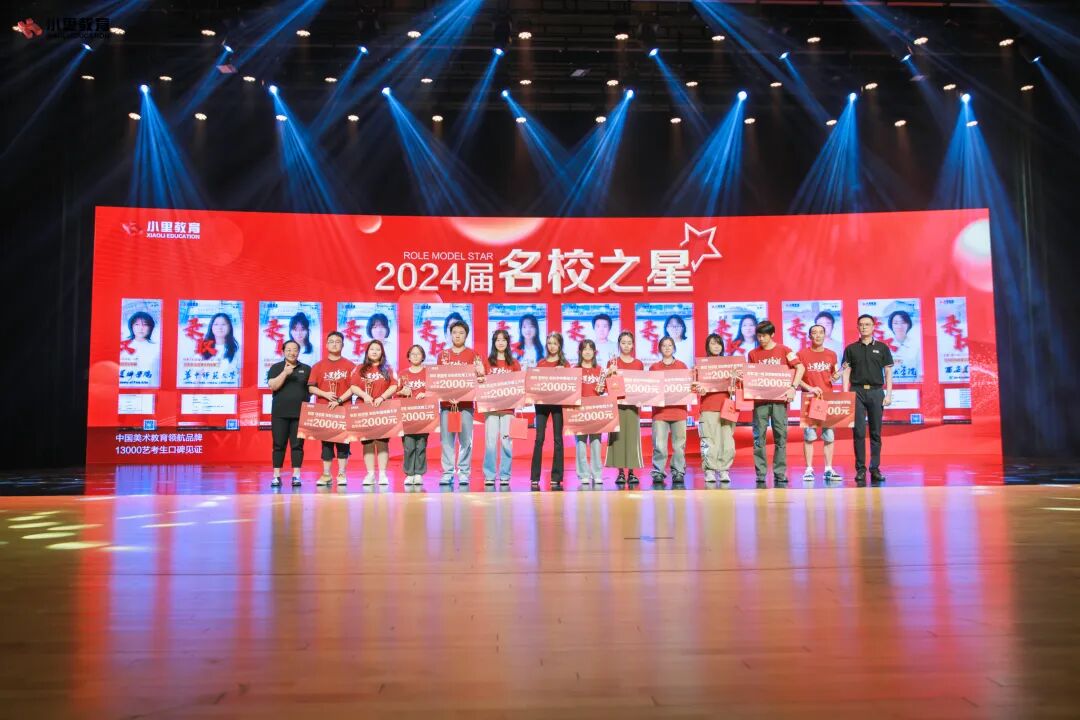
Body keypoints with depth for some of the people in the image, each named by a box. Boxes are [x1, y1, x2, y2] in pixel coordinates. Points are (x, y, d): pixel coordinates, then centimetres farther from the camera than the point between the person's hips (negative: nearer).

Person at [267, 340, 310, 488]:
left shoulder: (306, 369, 9)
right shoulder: (275, 368, 6)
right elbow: (273, 386, -7)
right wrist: (285, 372, -18)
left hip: (300, 413, 0)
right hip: (280, 413, 0)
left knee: (297, 445, 0)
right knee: (279, 445, 2)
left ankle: (296, 476, 3)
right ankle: (276, 476, 6)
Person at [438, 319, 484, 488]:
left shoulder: (472, 355, 6)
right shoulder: (443, 355, 12)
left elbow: (478, 376, 2)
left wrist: (480, 374, -22)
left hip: (466, 402, -2)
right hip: (446, 402, 2)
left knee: (465, 439, -1)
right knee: (446, 438, 2)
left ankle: (463, 472, 3)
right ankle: (448, 472, 6)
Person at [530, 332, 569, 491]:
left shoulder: (564, 363, 8)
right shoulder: (540, 363, 13)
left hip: (558, 402, -1)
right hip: (542, 402, 1)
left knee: (558, 439, -1)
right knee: (539, 439, -5)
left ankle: (556, 479, 3)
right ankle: (535, 479, -2)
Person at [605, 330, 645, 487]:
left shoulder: (639, 364, 9)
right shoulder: (613, 362, 5)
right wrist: (609, 372, -17)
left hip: (633, 404, 1)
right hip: (616, 403, -1)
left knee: (632, 437, -1)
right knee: (618, 437, -3)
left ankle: (631, 472, 4)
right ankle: (620, 472, 1)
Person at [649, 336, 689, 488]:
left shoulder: (682, 366, 11)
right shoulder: (654, 367, 10)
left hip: (679, 408, 1)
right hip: (660, 409, 0)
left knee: (679, 443, 0)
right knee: (659, 444, -6)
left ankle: (678, 472, 7)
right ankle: (658, 472, 1)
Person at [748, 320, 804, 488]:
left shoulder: (784, 350, 3)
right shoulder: (753, 354, 8)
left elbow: (800, 368, -2)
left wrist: (793, 387, -13)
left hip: (779, 399, -1)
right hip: (760, 400, 1)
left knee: (781, 437, 2)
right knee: (759, 438, 0)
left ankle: (780, 474, 9)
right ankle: (760, 475, 5)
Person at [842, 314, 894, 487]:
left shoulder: (882, 348, 9)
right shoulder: (851, 349, 9)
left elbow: (888, 372, 8)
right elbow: (846, 372, 6)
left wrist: (888, 394, -1)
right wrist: (845, 394, -3)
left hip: (876, 391, 0)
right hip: (857, 391, 0)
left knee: (876, 433, 3)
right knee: (859, 432, -3)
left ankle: (875, 469, 9)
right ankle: (860, 469, 1)